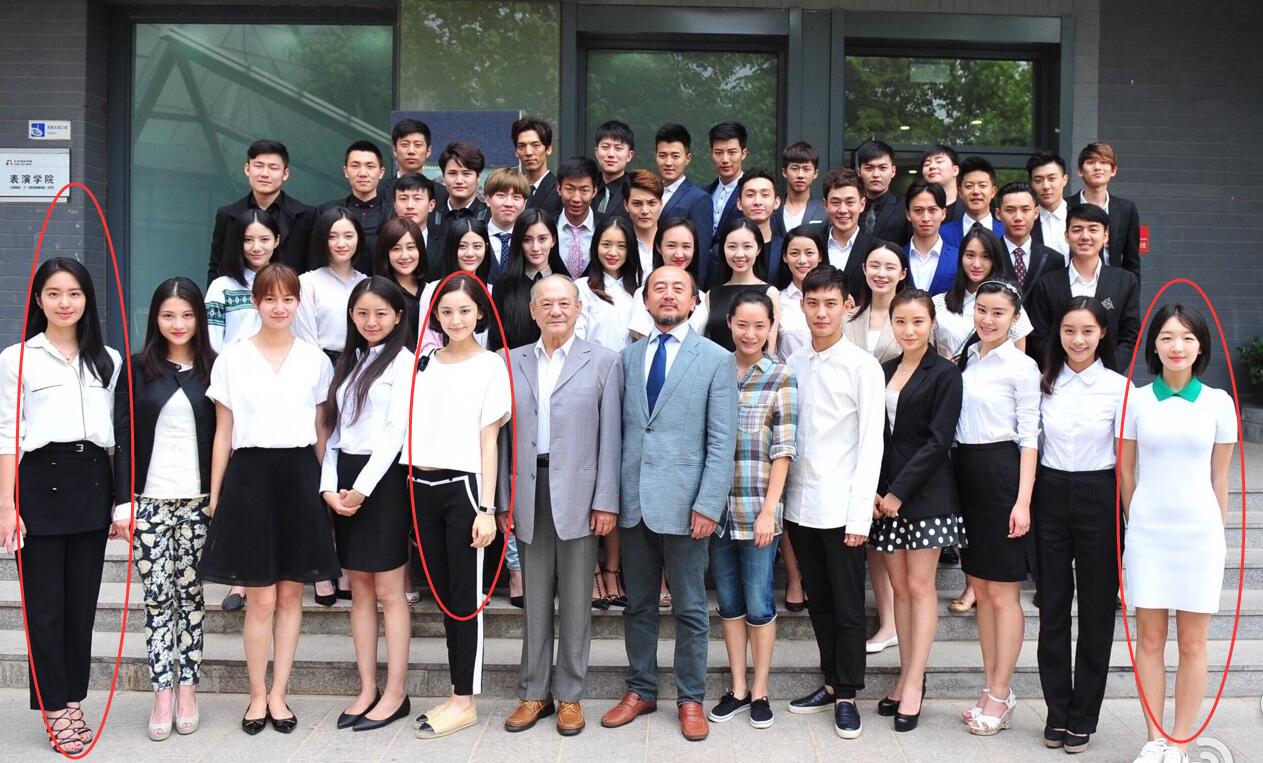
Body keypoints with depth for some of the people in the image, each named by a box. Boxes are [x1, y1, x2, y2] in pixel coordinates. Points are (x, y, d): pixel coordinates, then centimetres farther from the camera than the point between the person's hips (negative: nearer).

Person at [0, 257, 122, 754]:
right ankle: (55, 708, 13)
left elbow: (118, 433, 11)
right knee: (45, 603, 3)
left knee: (83, 600, 9)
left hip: (92, 482, 3)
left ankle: (73, 701, 21)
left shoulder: (108, 360, 10)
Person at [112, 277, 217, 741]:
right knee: (158, 596, -1)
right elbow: (123, 438, 3)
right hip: (149, 500, 0)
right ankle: (163, 693, 6)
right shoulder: (137, 369, 4)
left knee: (190, 593, 5)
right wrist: (123, 501, -3)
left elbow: (223, 437, 5)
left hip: (199, 499, 0)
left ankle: (188, 689, 14)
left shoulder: (213, 369, 5)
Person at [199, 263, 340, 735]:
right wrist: (214, 496, 2)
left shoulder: (315, 360, 7)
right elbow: (223, 434, 5)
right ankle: (258, 696, 15)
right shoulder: (232, 360, 3)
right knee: (261, 599, 0)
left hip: (299, 477, 2)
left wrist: (321, 485, 6)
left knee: (290, 594, 7)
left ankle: (278, 694, 18)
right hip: (250, 476, -1)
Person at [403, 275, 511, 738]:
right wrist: (411, 487, 4)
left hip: (461, 488, -5)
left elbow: (489, 441, -4)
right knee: (441, 593, 10)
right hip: (421, 488, 5)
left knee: (464, 596, 1)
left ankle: (465, 701, 8)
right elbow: (407, 426, 13)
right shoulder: (424, 363, 11)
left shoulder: (490, 366, -2)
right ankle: (457, 694, 19)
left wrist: (486, 508, -9)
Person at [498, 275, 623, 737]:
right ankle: (534, 692, 21)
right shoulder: (512, 363, 10)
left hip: (578, 493, -2)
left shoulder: (603, 362, 2)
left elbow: (610, 436, -1)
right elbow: (505, 435, 9)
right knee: (536, 599, 10)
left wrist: (606, 501, -7)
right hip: (528, 492, 2)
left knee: (575, 599, 6)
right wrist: (504, 502, 6)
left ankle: (570, 695, 17)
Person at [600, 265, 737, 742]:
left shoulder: (716, 360, -1)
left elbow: (722, 441, -6)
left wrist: (709, 504, -13)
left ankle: (690, 699, 21)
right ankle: (640, 691, 28)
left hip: (683, 504, -3)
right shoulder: (627, 357, 10)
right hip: (633, 501, 4)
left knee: (689, 609, 7)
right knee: (638, 605, 14)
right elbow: (617, 430, 8)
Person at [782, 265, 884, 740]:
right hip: (799, 503, 5)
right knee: (817, 602, 14)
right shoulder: (794, 364, 8)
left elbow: (871, 444, -8)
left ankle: (846, 696, 16)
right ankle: (831, 683, 28)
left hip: (840, 507, -4)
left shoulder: (862, 366, -6)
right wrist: (779, 500, 3)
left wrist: (860, 514, -12)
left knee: (847, 607, 4)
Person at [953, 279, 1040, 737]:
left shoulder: (1021, 367, -6)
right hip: (964, 471, 7)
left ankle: (999, 695, 10)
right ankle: (993, 688, 22)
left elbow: (1029, 438, -8)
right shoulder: (965, 360, 12)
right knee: (980, 588, 12)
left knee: (1003, 592, 1)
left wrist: (1023, 500, -13)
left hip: (1000, 472, -6)